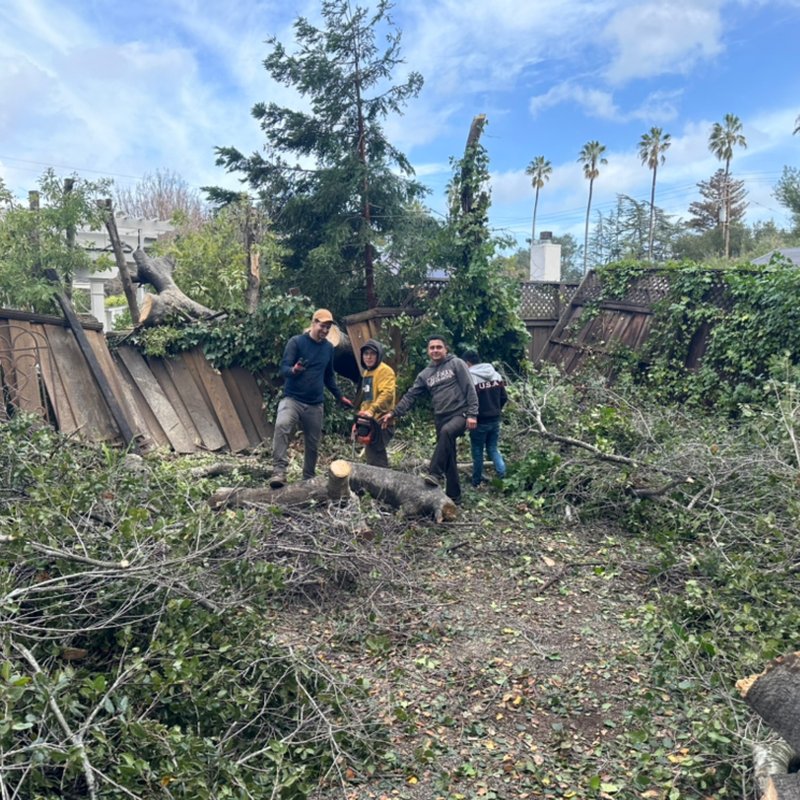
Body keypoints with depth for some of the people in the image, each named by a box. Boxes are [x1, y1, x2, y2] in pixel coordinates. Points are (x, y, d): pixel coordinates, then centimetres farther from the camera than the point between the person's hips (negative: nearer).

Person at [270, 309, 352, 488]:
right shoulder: (296, 342, -5)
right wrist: (294, 370, -34)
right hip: (292, 399, -5)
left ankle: (309, 479, 26)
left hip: (315, 404, 5)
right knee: (282, 426, -31)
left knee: (313, 444, 10)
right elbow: (284, 368, -12)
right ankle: (279, 472, -34)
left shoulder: (329, 348, 11)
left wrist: (340, 397, 26)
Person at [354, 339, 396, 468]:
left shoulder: (385, 370, -10)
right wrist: (363, 411, 12)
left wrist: (372, 411, -31)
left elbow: (387, 393, -24)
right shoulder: (367, 372, 19)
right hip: (370, 420, 9)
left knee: (374, 453, -13)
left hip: (380, 420, -9)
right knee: (372, 452, 13)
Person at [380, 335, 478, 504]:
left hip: (460, 414, -6)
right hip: (441, 419, 6)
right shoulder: (425, 374, 13)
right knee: (449, 458, 7)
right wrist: (394, 413, 2)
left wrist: (472, 414, -14)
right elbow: (410, 396, 11)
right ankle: (454, 495, 16)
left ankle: (435, 474, -31)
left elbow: (470, 389, -6)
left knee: (446, 432, -35)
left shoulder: (456, 364, 0)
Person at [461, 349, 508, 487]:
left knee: (477, 452, 10)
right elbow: (504, 397, 7)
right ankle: (502, 474, 1)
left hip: (479, 421, -5)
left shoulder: (470, 378, -17)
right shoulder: (496, 374, 4)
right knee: (493, 449, 18)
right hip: (495, 420, 5)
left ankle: (477, 481, 20)